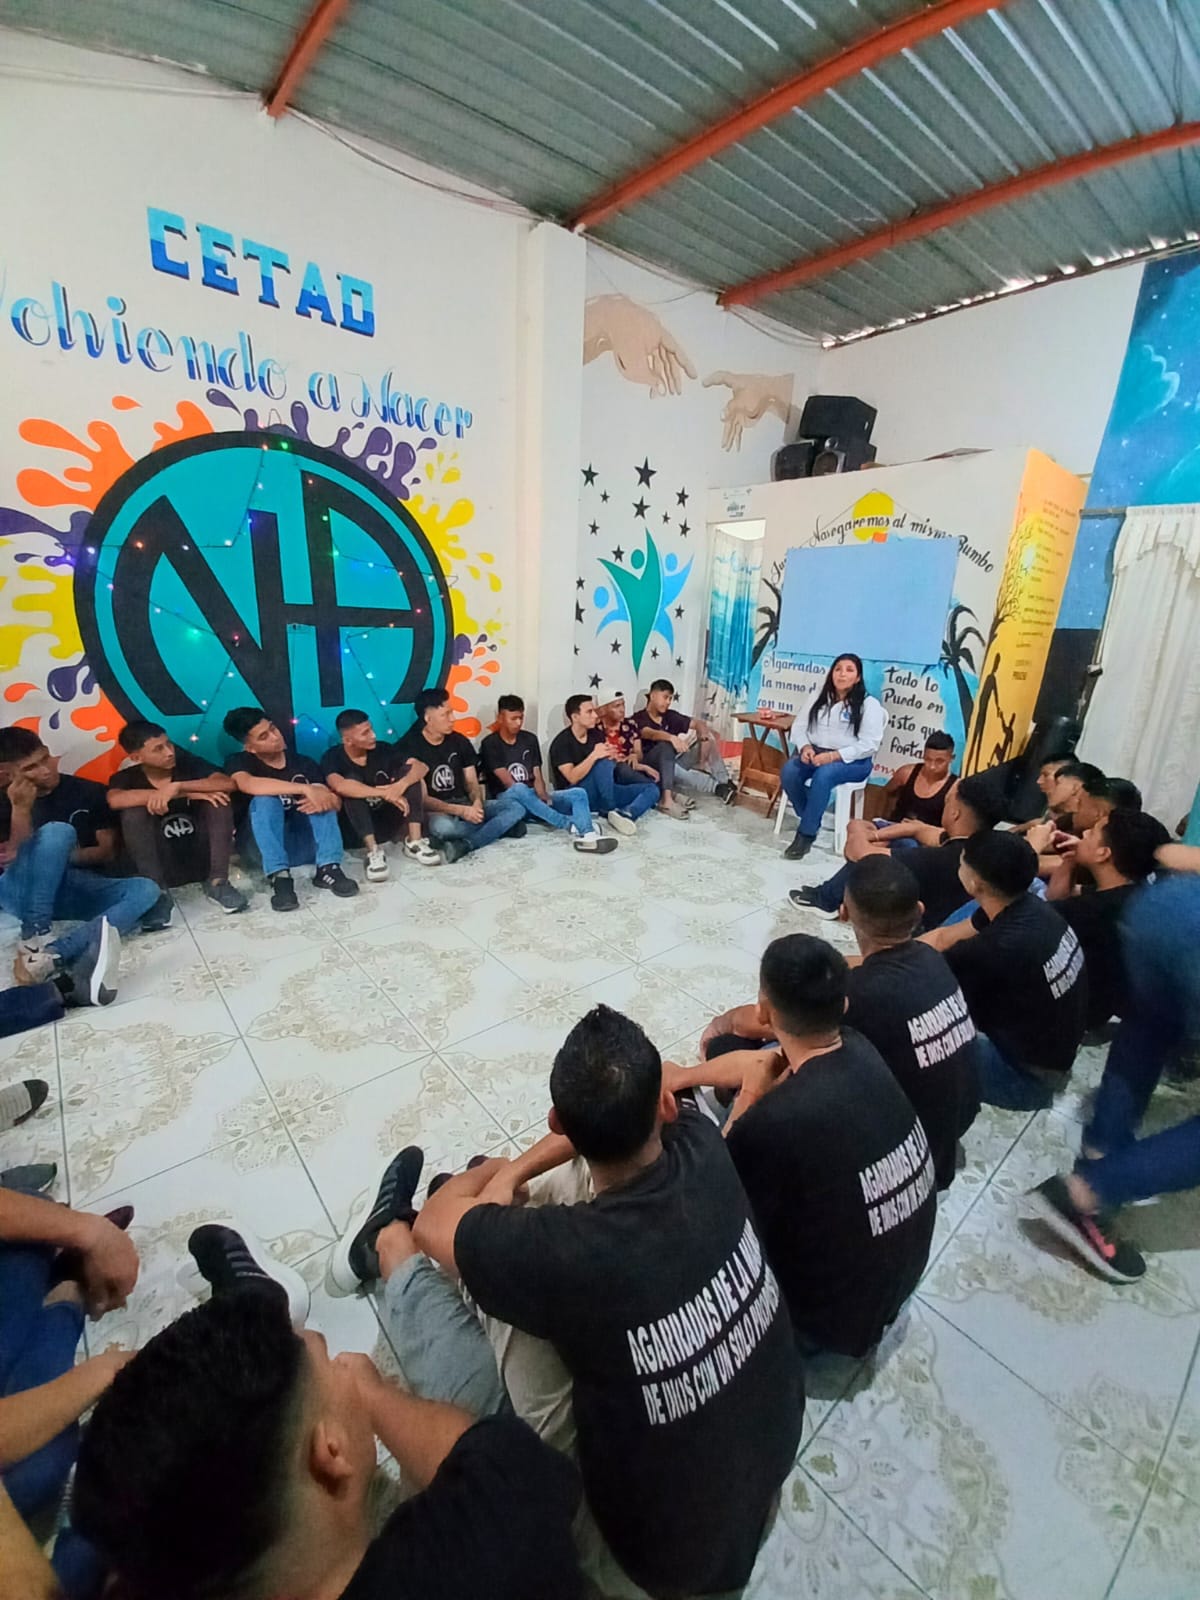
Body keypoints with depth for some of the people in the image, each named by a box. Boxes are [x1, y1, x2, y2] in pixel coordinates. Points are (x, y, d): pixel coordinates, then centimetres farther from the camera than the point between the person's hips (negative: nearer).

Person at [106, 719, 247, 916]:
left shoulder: (188, 763, 2)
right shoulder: (126, 778, 0)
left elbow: (228, 783, -17)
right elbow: (115, 801, -26)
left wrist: (178, 787, -30)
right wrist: (186, 794, -28)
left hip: (202, 858, 1)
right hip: (163, 865, -1)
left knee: (217, 799, -19)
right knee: (134, 812, -21)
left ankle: (217, 882, -21)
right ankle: (158, 892, -25)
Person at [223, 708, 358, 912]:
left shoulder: (303, 762, 5)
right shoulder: (239, 762, -4)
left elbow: (335, 801, -3)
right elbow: (249, 785, -29)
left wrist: (326, 799, -28)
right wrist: (306, 789, -35)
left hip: (305, 845, 2)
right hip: (264, 847, -2)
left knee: (321, 799, -19)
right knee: (265, 800, -27)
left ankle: (327, 869, -31)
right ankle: (279, 877, -38)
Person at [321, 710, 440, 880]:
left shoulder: (382, 749, -4)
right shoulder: (332, 758, -12)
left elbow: (420, 767, -15)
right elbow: (340, 786, -35)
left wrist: (401, 785, -35)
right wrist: (385, 793, -38)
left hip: (387, 823, 3)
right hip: (356, 829, -3)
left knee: (409, 771, -15)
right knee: (353, 780, -27)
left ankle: (414, 842, -21)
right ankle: (373, 852, -33)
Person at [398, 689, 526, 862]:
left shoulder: (460, 741, 6)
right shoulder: (410, 747, -10)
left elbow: (472, 782, 7)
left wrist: (477, 803, -17)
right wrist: (461, 811, -24)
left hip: (465, 804, 5)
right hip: (435, 811, -5)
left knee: (516, 808, -15)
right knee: (441, 826, -41)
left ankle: (464, 845, -30)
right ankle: (501, 826, -20)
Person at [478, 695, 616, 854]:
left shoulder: (530, 739, 12)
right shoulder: (490, 744, -4)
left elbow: (538, 777, 5)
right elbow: (509, 783, -12)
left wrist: (542, 796, -15)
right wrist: (533, 794, -21)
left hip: (532, 798, 5)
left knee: (579, 793, -19)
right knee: (519, 789, -41)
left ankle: (587, 837, -50)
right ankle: (572, 826, -47)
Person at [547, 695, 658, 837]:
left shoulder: (597, 734, 8)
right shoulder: (561, 742, -11)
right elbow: (573, 777, -21)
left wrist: (610, 755, -9)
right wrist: (594, 755, -29)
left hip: (600, 793, 7)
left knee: (652, 789, -8)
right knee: (603, 763, -33)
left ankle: (627, 814, -36)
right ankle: (611, 811, -24)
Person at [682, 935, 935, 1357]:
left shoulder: (775, 1122, -38)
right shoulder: (859, 1049, -17)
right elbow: (761, 1062, 0)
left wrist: (747, 1099, -16)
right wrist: (680, 1077, 4)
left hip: (835, 1314, -6)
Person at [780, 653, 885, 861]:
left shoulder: (869, 704, -2)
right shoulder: (818, 697, 13)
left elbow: (869, 745, -10)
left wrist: (833, 756, -21)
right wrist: (805, 747, -12)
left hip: (852, 761, -4)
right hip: (814, 753, 5)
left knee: (823, 776, -37)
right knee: (788, 771, -27)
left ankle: (806, 834, -27)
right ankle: (812, 820, -9)